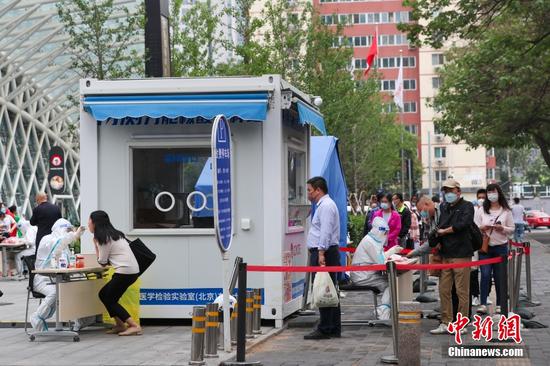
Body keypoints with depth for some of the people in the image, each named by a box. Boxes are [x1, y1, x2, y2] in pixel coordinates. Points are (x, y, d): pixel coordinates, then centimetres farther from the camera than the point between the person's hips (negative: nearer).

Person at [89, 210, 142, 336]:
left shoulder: (103, 238, -7)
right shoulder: (113, 234, 19)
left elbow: (102, 262, -4)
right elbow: (107, 260, 18)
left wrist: (95, 245, 4)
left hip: (125, 271, -9)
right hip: (133, 270, 9)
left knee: (108, 299, 0)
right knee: (104, 294, 16)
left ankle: (135, 326, -10)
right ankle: (120, 325, 14)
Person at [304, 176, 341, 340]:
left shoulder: (326, 206, -12)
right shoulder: (323, 205, 22)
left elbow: (326, 231, -21)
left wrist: (321, 252, -26)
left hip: (323, 254, -11)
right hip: (321, 252, 11)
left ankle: (325, 330, -9)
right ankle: (334, 329, 15)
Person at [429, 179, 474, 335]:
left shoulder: (467, 206, -2)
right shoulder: (443, 207, 17)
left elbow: (463, 224, -17)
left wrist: (443, 231, -6)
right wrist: (435, 238, -4)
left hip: (461, 254, -6)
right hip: (445, 254, 6)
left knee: (462, 291, -2)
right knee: (444, 290, 5)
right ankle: (446, 323, 12)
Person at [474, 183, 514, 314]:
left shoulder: (506, 211, 4)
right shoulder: (482, 210, 6)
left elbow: (511, 229, 5)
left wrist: (502, 228, -14)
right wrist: (482, 228, -14)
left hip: (501, 247, 0)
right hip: (485, 246, 0)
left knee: (499, 276, 4)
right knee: (485, 275, -8)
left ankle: (500, 305, 13)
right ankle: (483, 304, -7)